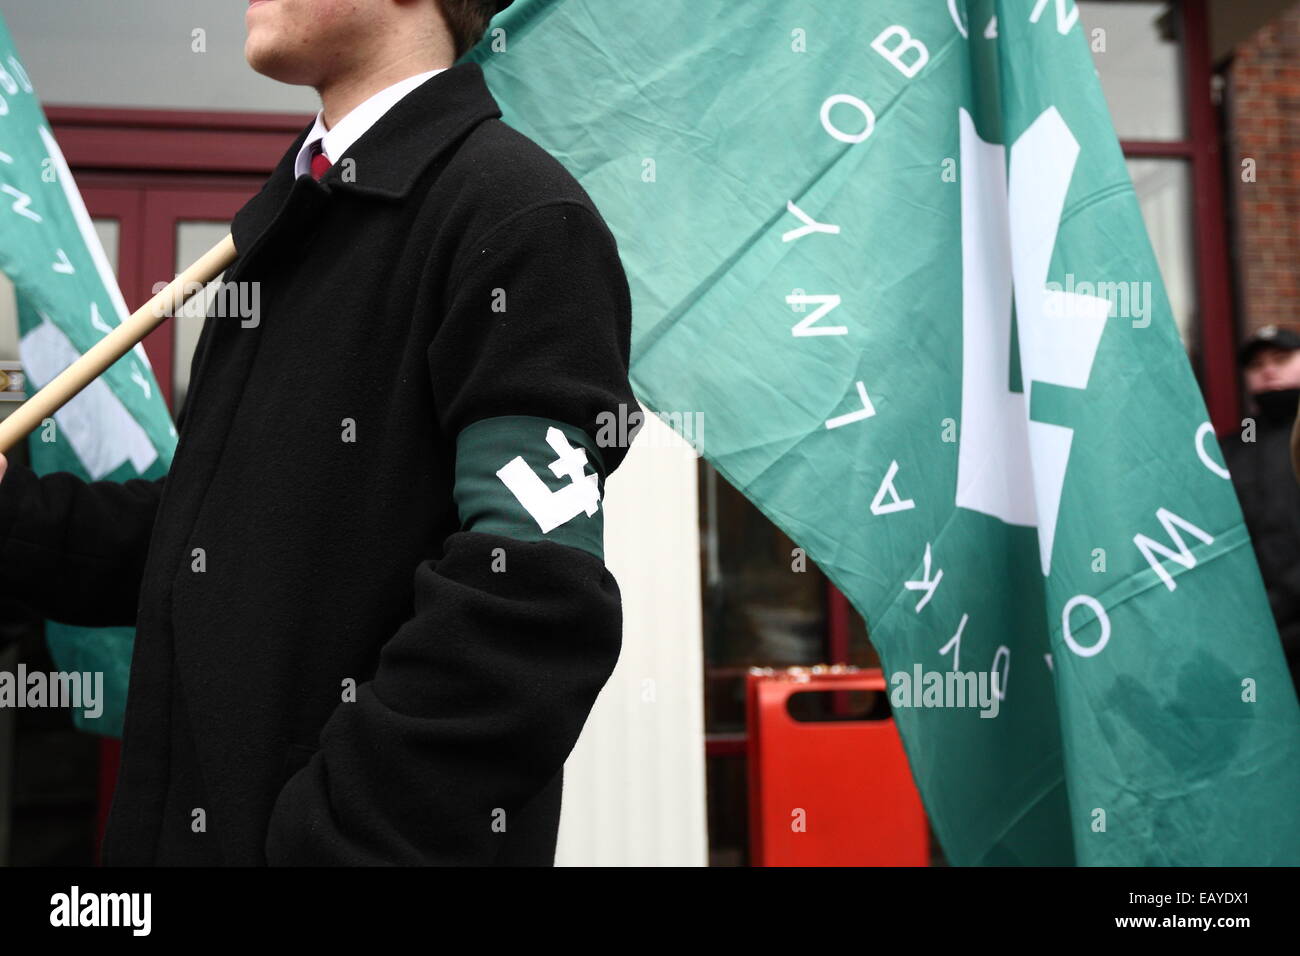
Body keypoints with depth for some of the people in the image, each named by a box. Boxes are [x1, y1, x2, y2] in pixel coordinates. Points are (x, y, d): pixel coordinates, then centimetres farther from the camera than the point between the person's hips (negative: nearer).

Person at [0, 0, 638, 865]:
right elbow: (223, 547, 13)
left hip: (359, 834, -7)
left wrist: (327, 838, -21)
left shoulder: (519, 218, -16)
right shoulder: (281, 219, 10)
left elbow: (534, 610, -23)